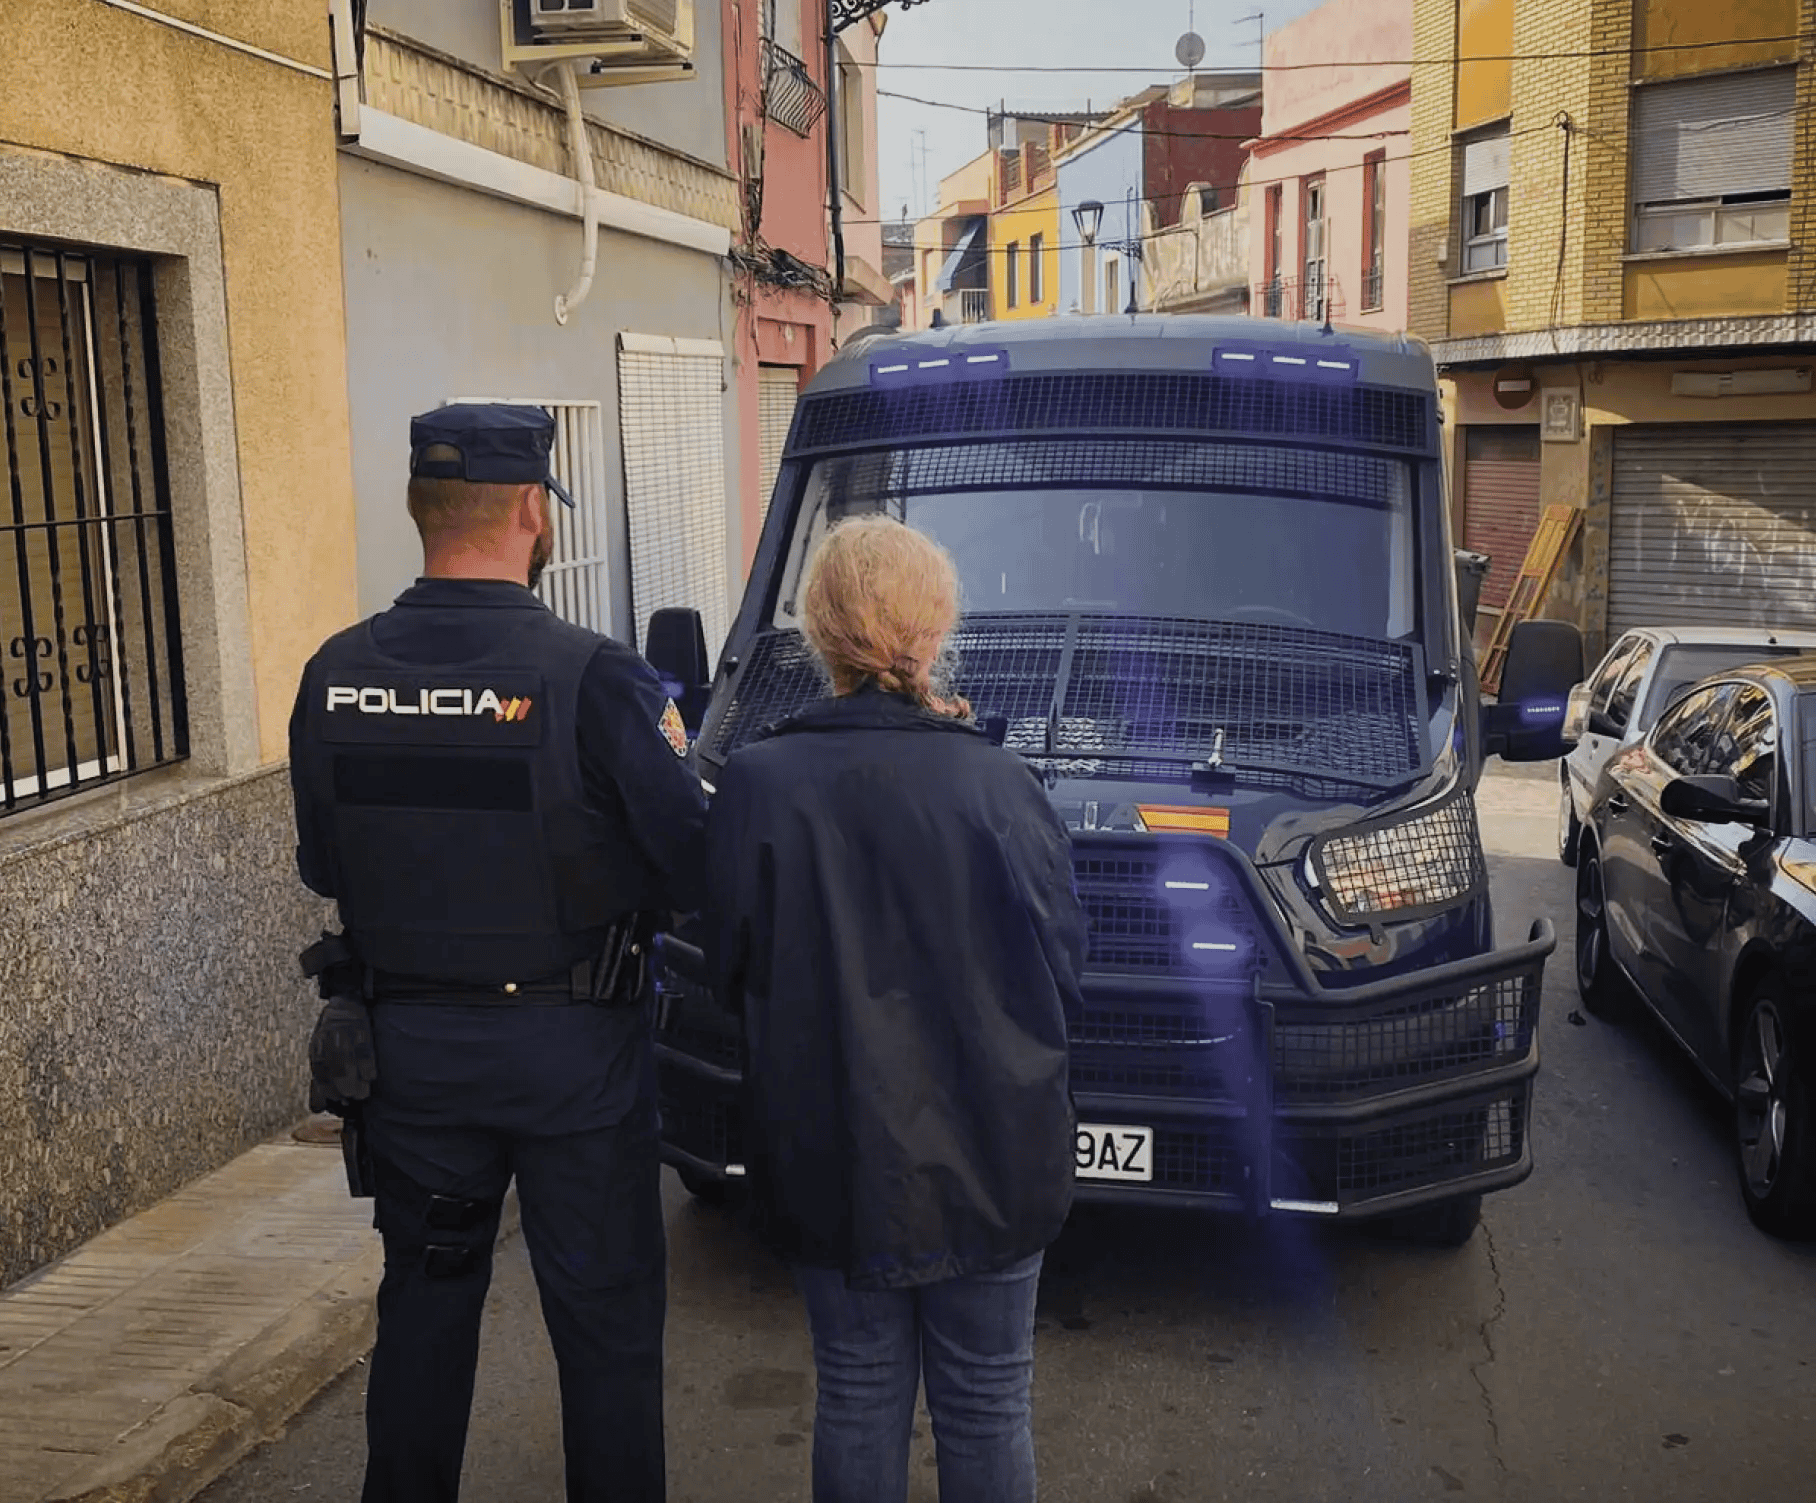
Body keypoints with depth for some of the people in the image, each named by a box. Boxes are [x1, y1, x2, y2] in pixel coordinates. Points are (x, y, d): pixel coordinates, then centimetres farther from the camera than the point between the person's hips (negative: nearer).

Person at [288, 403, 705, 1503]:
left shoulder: (338, 675, -6)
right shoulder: (594, 678, -20)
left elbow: (323, 869, 5)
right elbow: (689, 871, -16)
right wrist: (667, 757, 3)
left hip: (405, 1043, 4)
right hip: (572, 1050, -4)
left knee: (425, 1300, 22)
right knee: (605, 1317, 12)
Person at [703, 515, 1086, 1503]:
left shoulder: (755, 786, -12)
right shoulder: (999, 783, -12)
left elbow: (735, 978, -2)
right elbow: (1060, 973, -3)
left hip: (831, 1157, 1)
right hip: (990, 1157, 0)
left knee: (858, 1398, 18)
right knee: (986, 1406, 16)